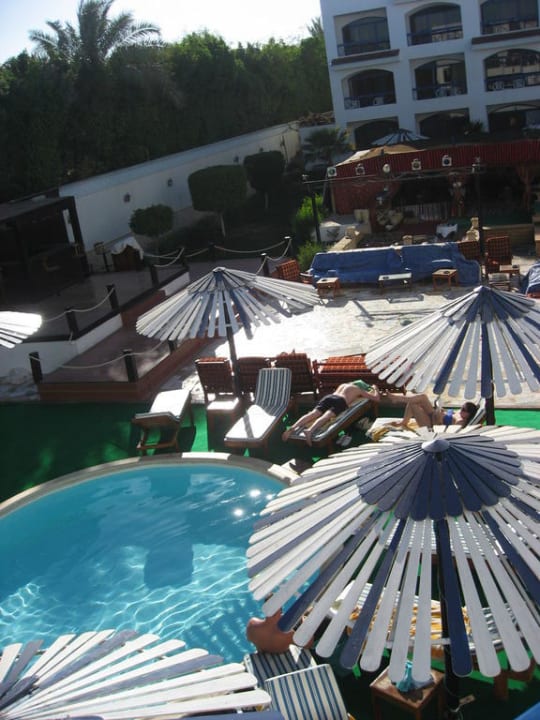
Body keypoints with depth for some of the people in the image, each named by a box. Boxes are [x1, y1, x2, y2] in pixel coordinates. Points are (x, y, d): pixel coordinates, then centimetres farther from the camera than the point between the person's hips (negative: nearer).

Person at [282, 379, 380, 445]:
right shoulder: (360, 390, 27)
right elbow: (376, 398, 29)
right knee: (325, 417, -29)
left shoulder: (343, 385, 41)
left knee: (312, 414, -18)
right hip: (340, 401, -5)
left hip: (328, 397, 5)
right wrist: (375, 389, 51)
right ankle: (310, 431, -57)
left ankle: (293, 427, -42)